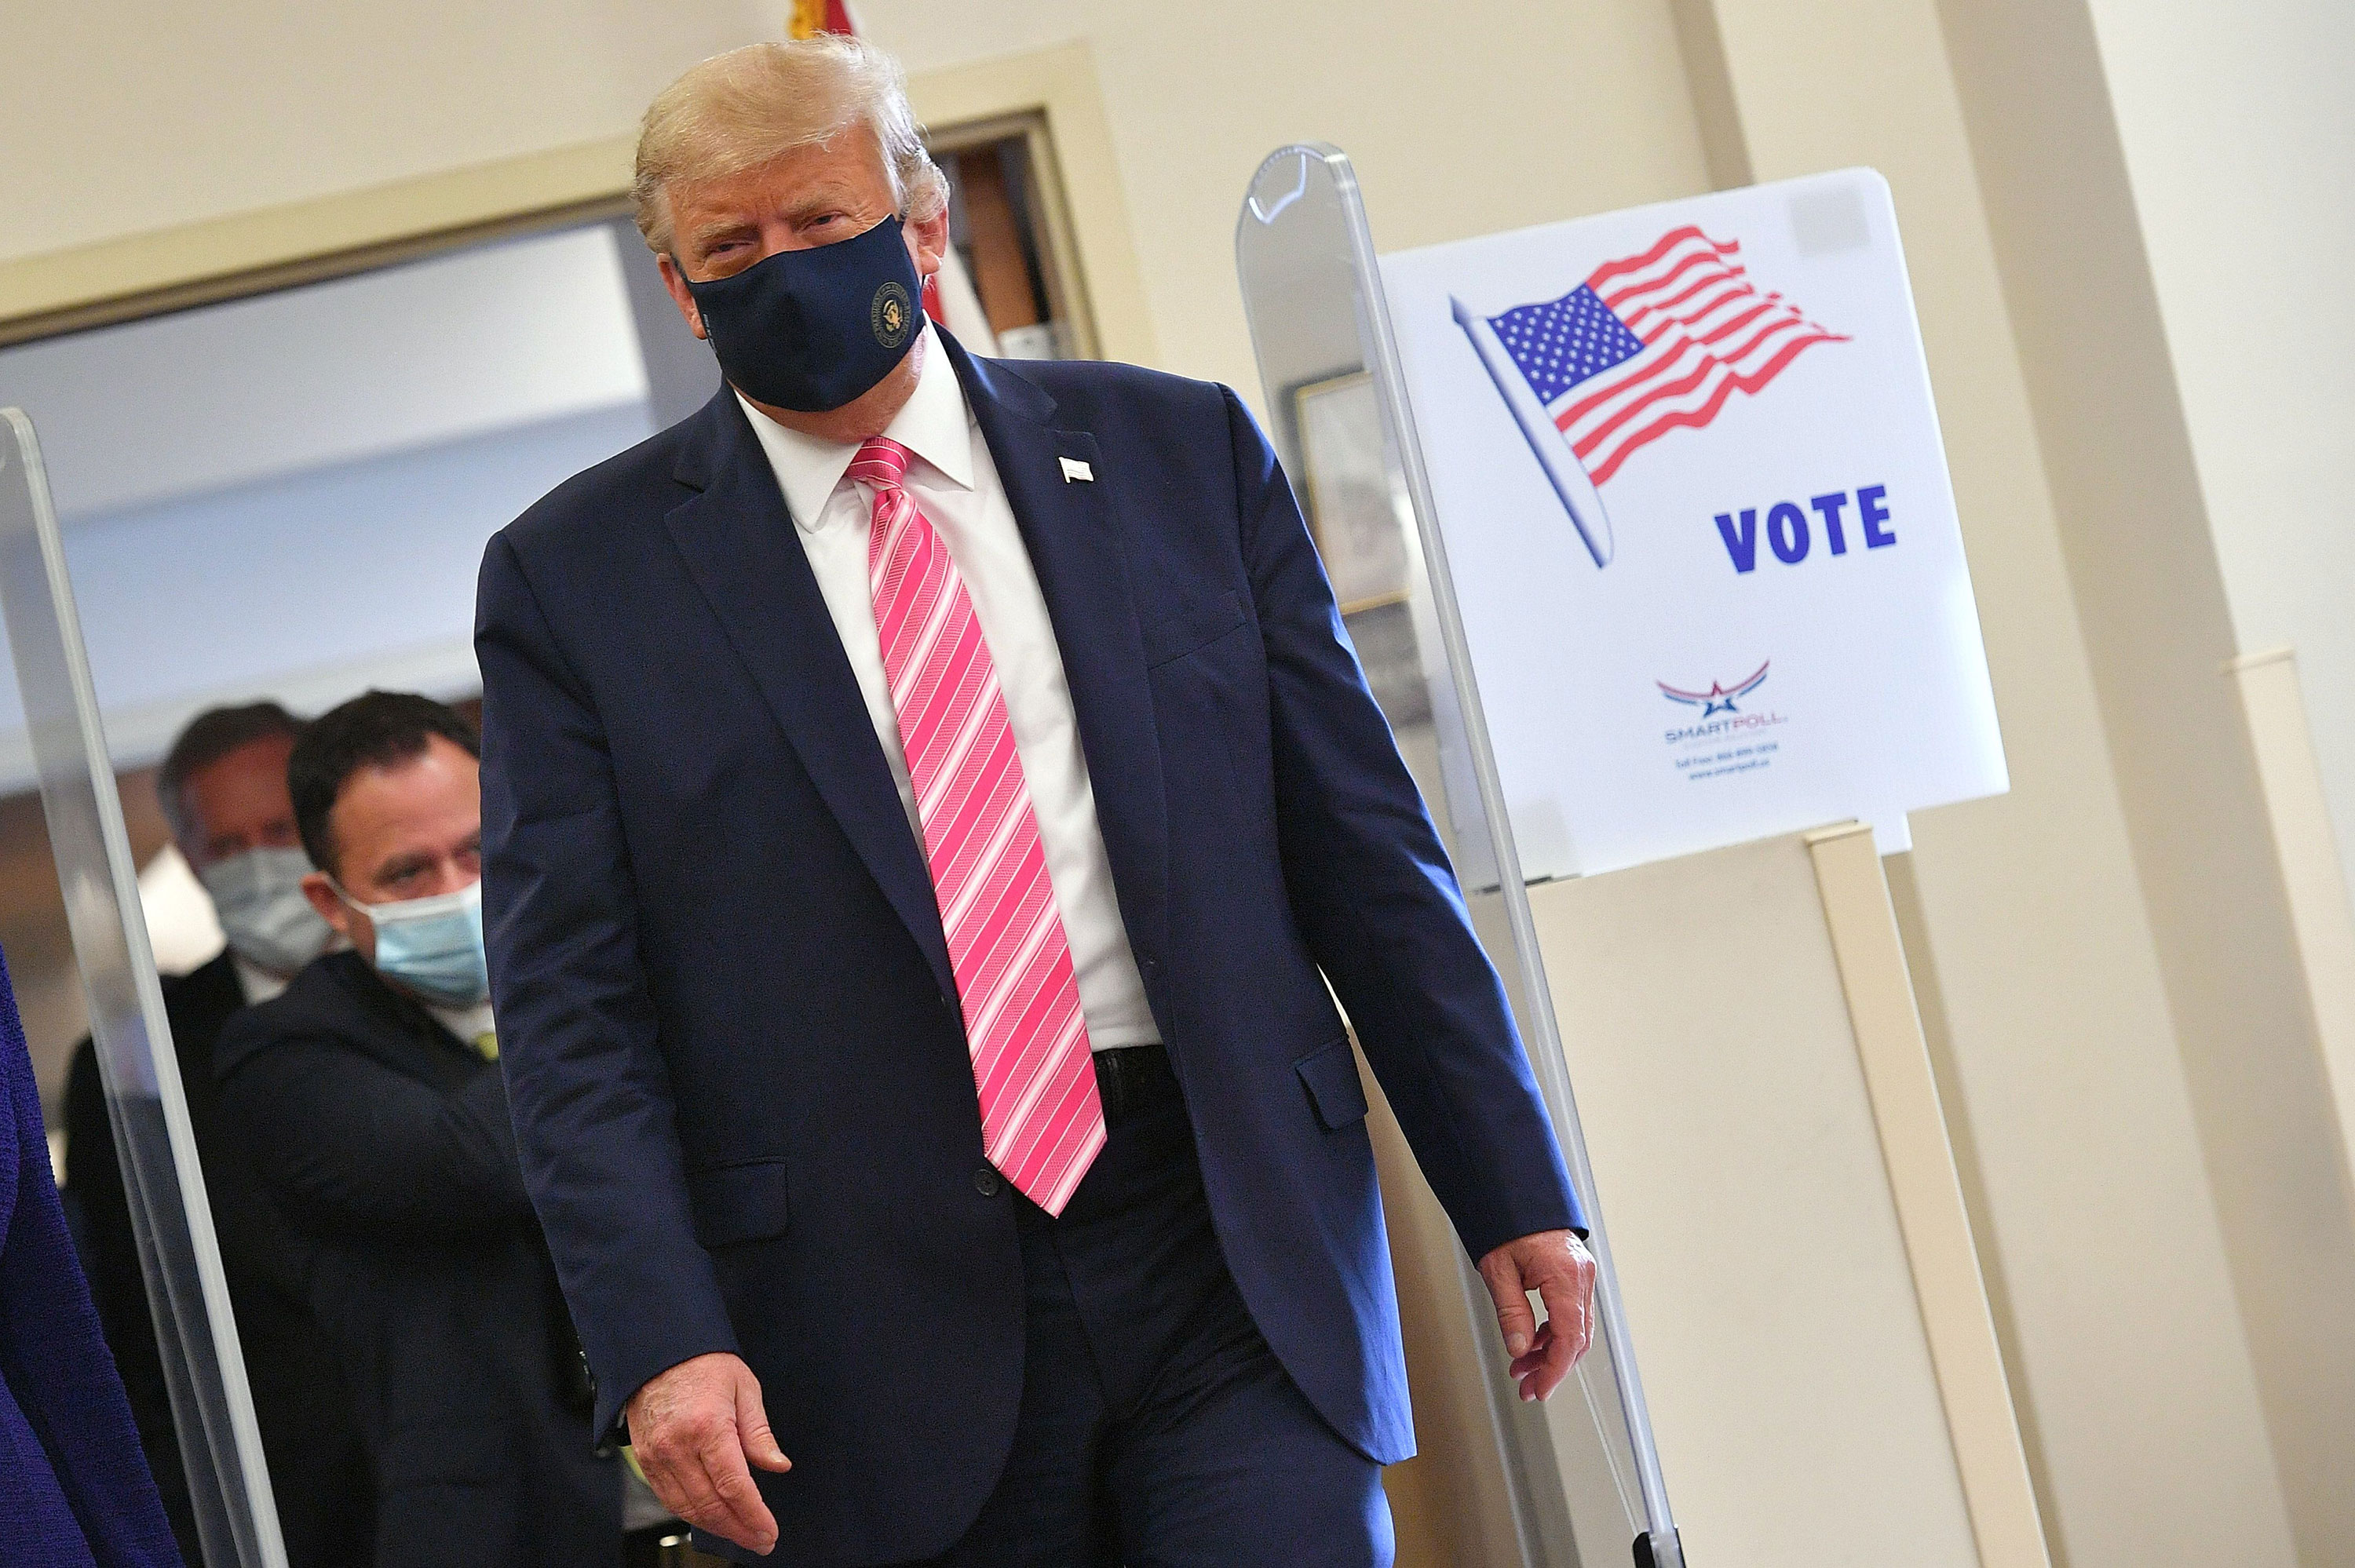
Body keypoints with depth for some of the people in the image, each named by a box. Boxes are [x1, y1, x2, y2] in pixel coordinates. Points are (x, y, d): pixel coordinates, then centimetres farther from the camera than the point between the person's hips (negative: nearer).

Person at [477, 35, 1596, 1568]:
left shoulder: (1182, 452, 8)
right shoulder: (575, 577, 4)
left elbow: (1363, 845, 8)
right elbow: (571, 1009, -1)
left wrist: (1513, 1193, 7)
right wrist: (661, 1341, -12)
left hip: (1236, 1259, 1)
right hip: (887, 1330, -1)